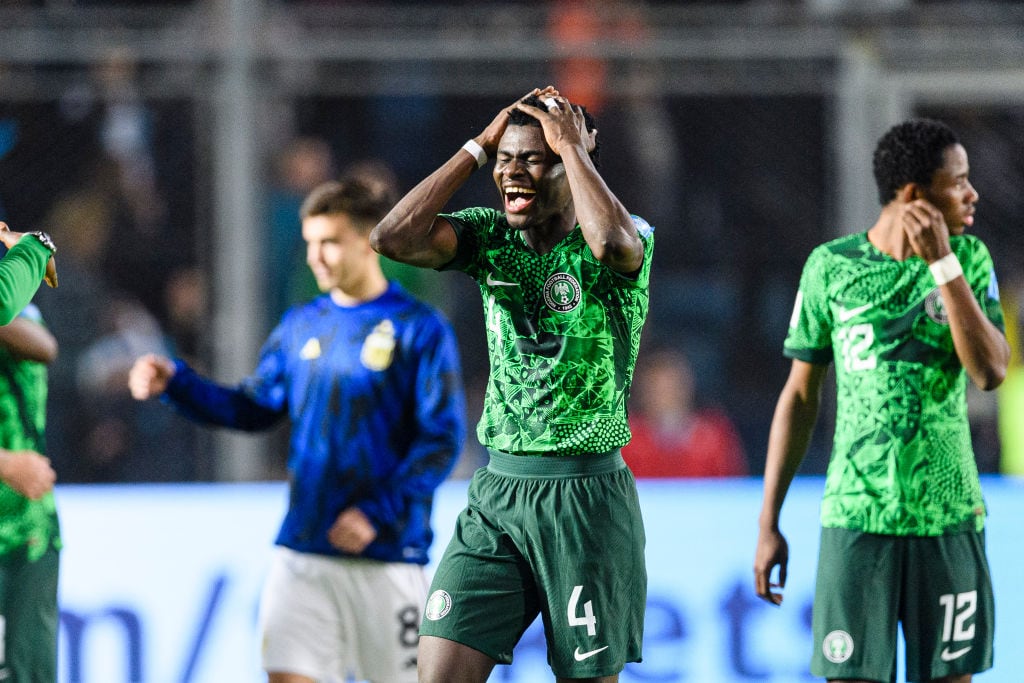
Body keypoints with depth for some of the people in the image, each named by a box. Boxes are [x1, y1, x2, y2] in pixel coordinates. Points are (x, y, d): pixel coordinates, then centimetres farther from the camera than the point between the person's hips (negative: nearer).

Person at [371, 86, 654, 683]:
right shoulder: (491, 237, 7)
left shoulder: (631, 237, -6)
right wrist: (479, 148, -5)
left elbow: (613, 244, -31)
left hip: (587, 498, -4)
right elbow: (394, 239, -9)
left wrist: (571, 144, -17)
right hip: (497, 493, 4)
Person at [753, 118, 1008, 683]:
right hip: (856, 523, -1)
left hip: (949, 522, 1)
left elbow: (991, 373, -13)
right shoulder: (831, 267, -1)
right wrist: (768, 524, 4)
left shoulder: (969, 259, 1)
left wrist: (942, 261, -18)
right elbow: (801, 395, 6)